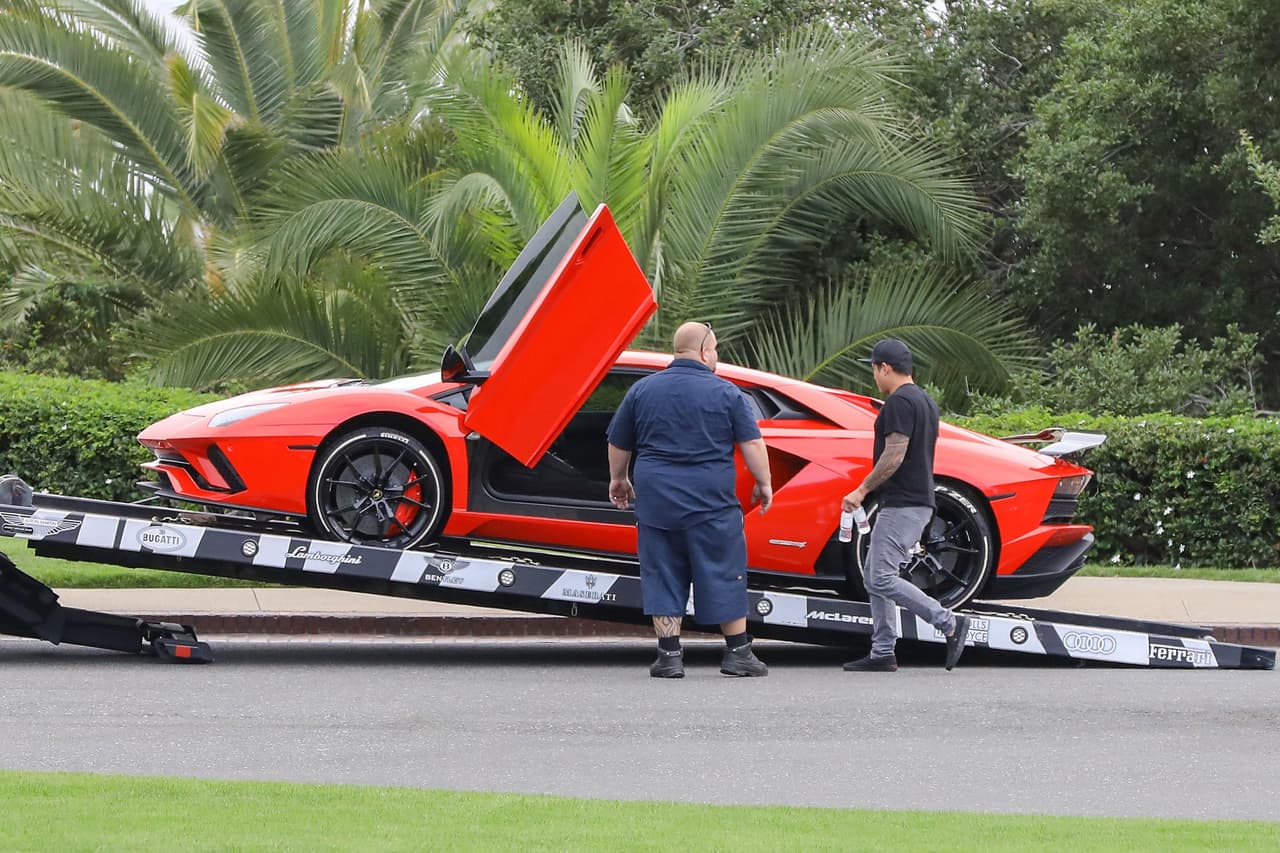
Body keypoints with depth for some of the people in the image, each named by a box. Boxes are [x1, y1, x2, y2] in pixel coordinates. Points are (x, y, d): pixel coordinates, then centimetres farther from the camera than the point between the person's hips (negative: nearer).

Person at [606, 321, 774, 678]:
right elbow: (752, 443, -4)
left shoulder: (642, 390, 7)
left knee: (663, 578, 6)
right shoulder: (725, 394, -2)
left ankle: (669, 655, 3)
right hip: (712, 502, -2)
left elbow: (618, 444, 14)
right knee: (724, 575, 5)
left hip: (656, 501, 2)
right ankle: (738, 653, 8)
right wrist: (763, 484, 7)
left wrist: (618, 478, 29)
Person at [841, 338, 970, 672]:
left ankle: (949, 623, -15)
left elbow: (894, 455, -21)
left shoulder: (899, 402, -14)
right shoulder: (925, 401, 18)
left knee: (882, 579, -13)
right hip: (918, 501, 11)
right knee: (875, 578, 11)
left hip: (901, 504, -11)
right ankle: (882, 654, 9)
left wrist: (863, 490, -14)